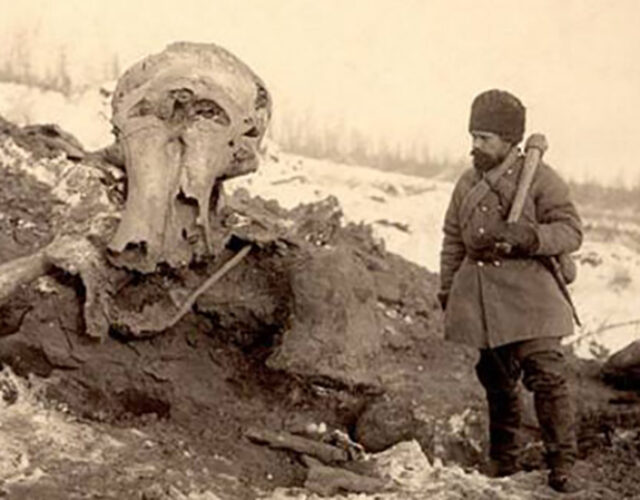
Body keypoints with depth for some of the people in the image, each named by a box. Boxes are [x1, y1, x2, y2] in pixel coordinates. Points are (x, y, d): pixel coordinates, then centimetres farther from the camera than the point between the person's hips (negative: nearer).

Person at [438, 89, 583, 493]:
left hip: (528, 295, -5)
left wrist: (530, 236, -24)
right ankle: (503, 464, 23)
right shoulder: (468, 183, 12)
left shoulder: (541, 179, -5)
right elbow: (454, 239, 19)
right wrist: (447, 289, 15)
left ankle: (562, 465, -4)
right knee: (497, 381, 12)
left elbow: (572, 231, -7)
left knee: (547, 376, -12)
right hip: (481, 297, 5)